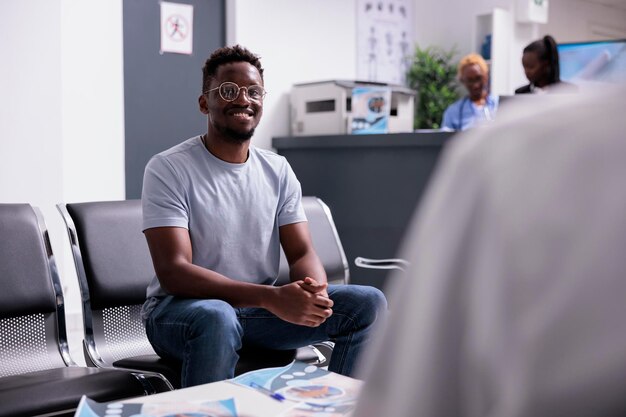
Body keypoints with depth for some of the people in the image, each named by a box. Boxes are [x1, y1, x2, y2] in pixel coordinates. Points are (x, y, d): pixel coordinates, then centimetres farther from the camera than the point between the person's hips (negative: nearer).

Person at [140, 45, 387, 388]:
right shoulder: (168, 168, -11)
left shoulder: (278, 170, 6)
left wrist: (314, 291, -23)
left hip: (260, 308, 5)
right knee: (216, 317, -40)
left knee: (368, 303, -10)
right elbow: (173, 272, -20)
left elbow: (302, 253, 3)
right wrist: (272, 297, -30)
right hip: (182, 306, -5)